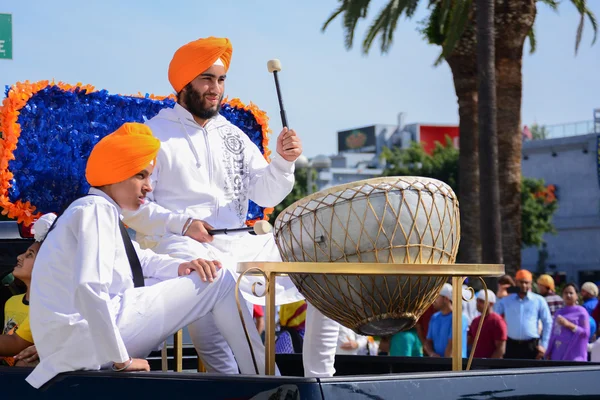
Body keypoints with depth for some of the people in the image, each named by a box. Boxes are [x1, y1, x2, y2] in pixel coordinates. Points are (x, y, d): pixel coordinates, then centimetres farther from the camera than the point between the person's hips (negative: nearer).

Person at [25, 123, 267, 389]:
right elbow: (88, 288, -28)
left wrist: (182, 268, 6)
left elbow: (141, 259, 28)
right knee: (218, 281, -4)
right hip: (86, 339, -10)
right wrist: (120, 359, -24)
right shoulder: (96, 210, -13)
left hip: (75, 343, 10)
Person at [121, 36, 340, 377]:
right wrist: (181, 224, -20)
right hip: (182, 246, -6)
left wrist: (283, 162, -9)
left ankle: (319, 382, -1)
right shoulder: (155, 135, 2)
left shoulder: (233, 136, 19)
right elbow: (132, 205, -7)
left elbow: (266, 195, 10)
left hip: (239, 244, 7)